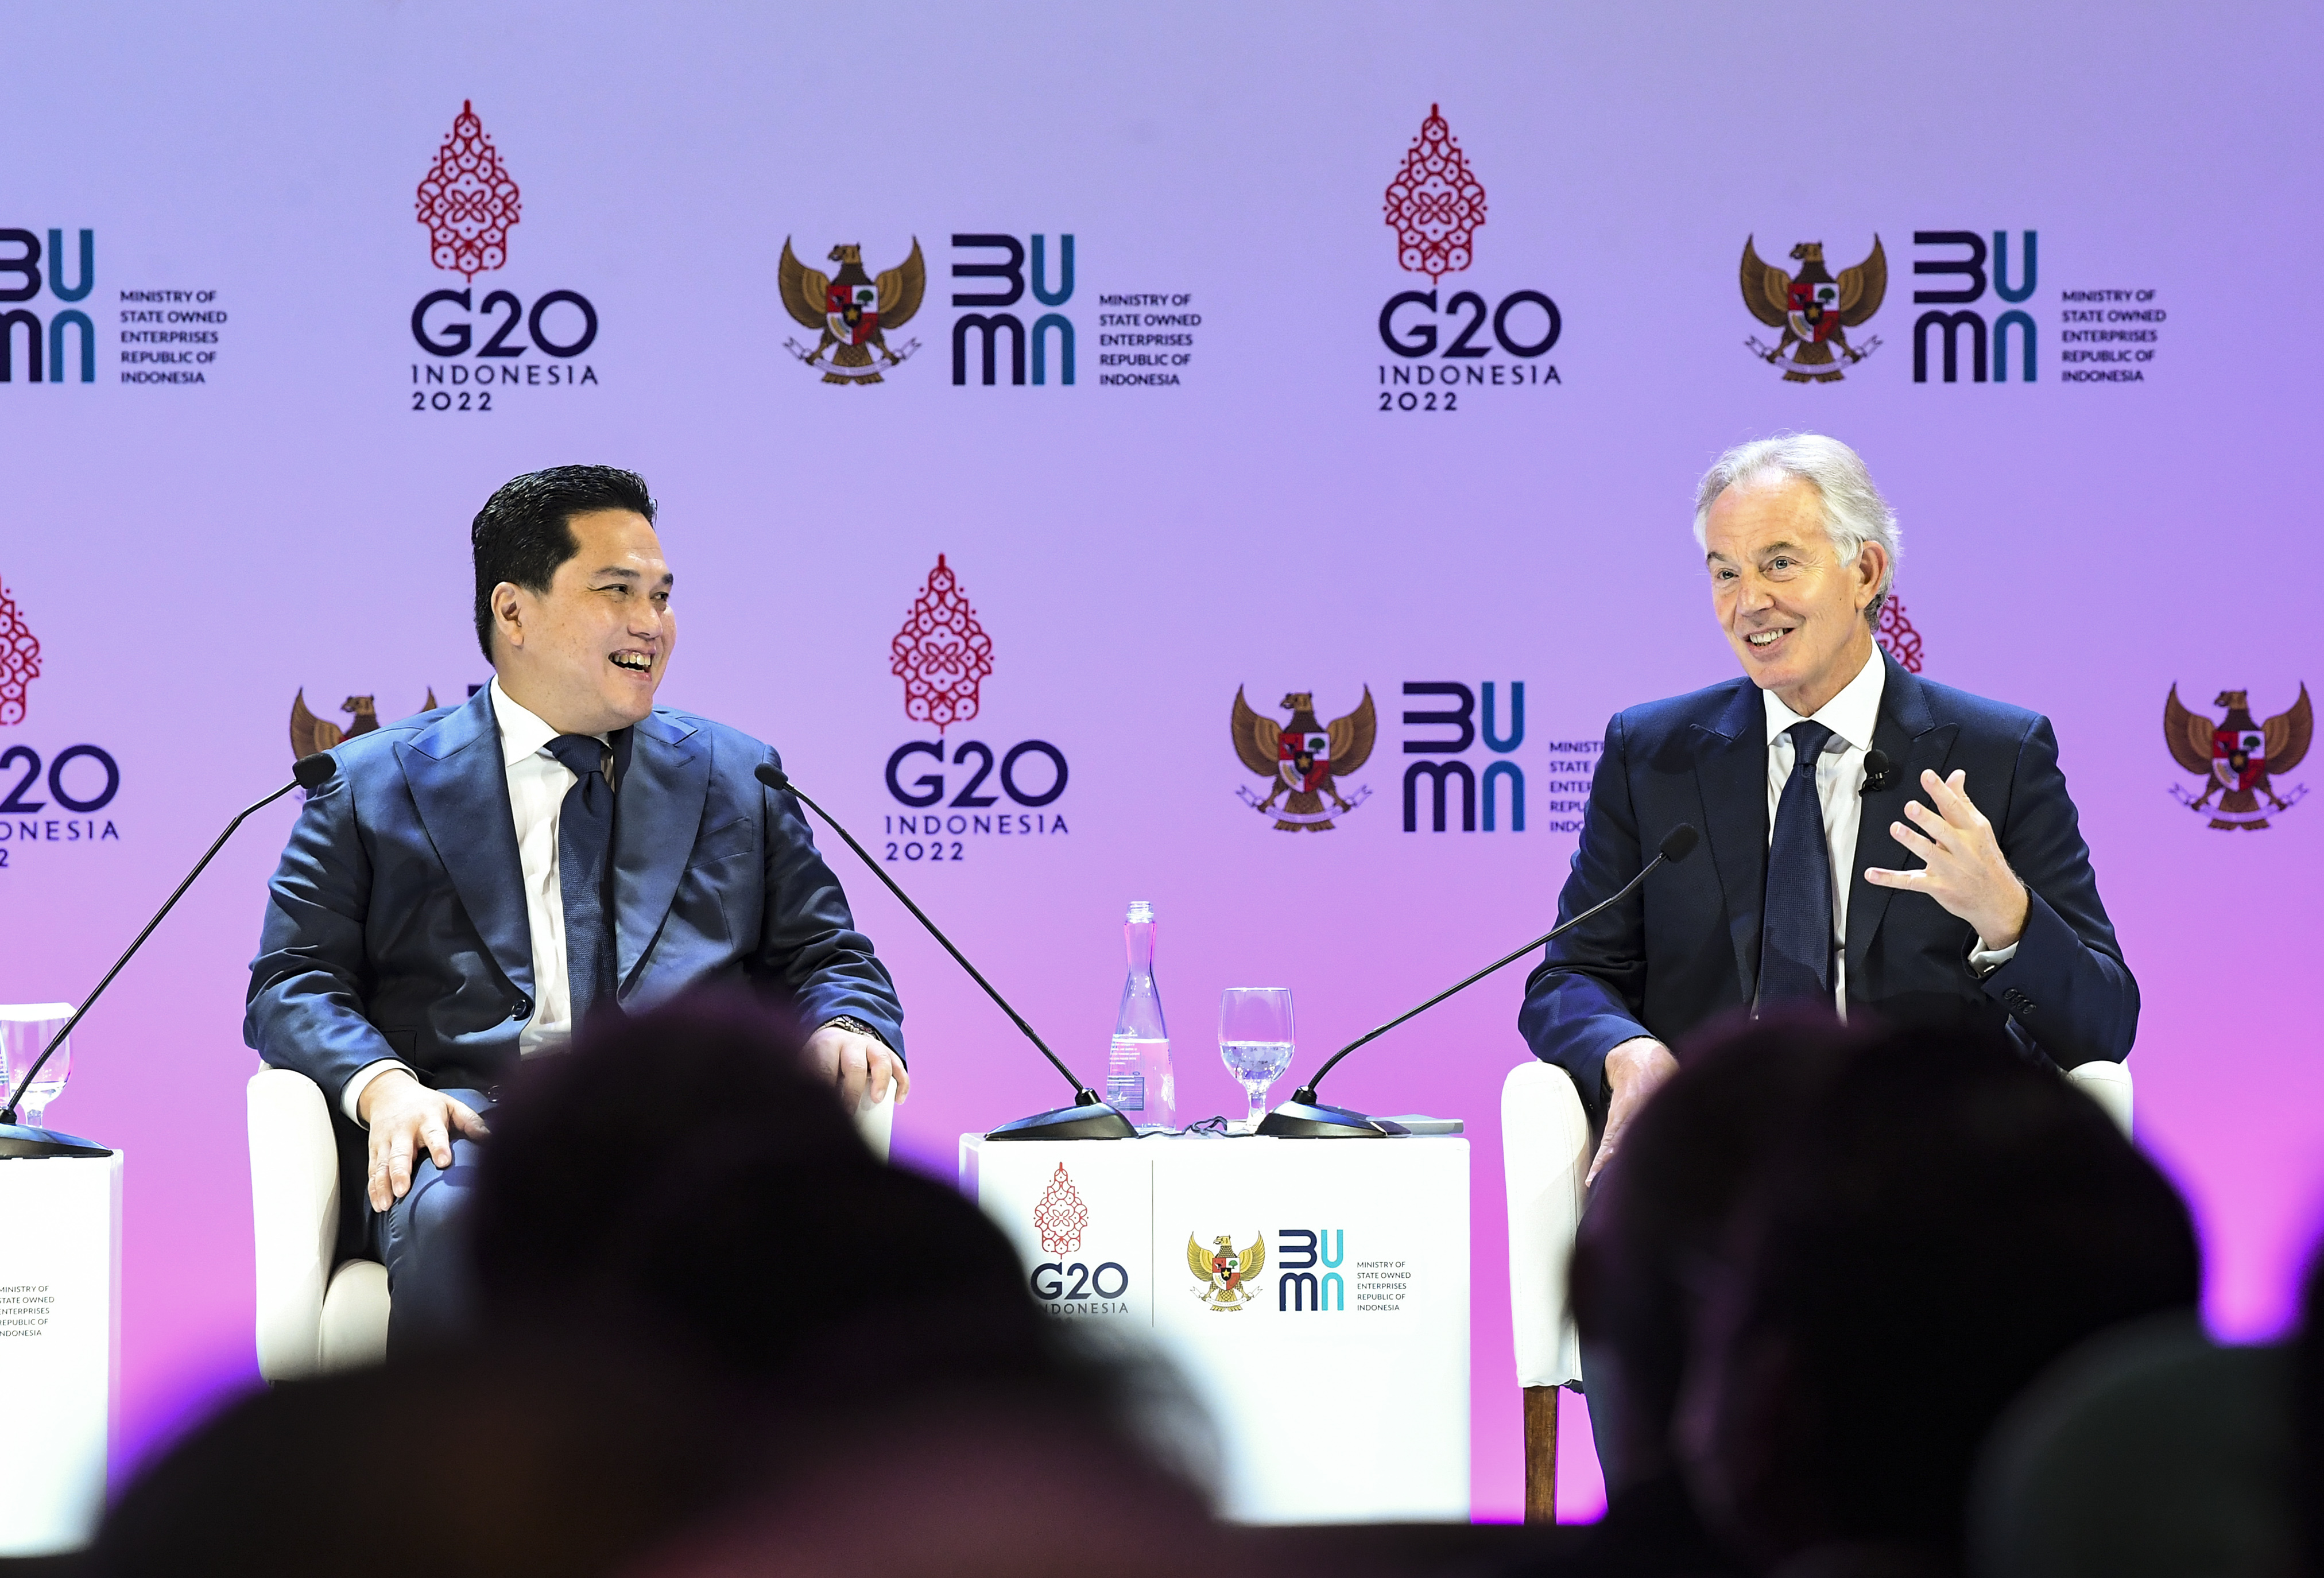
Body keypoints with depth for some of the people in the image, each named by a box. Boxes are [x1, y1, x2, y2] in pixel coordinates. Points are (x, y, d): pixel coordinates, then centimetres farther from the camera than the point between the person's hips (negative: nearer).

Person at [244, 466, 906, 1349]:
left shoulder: (738, 780, 26)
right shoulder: (372, 785, 18)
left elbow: (826, 957, 24)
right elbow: (293, 982, 12)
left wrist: (843, 1030, -1)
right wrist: (380, 1085, -10)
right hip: (474, 1120, -1)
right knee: (461, 1225, -40)